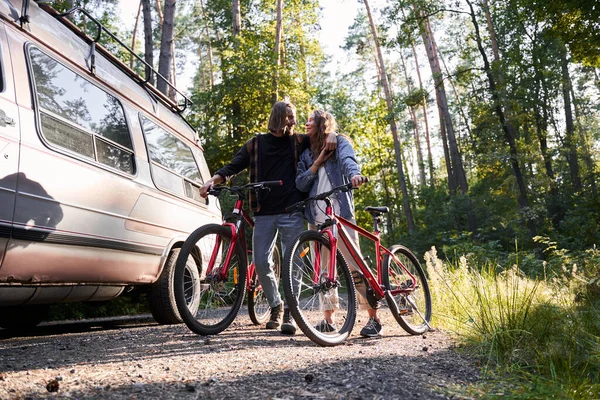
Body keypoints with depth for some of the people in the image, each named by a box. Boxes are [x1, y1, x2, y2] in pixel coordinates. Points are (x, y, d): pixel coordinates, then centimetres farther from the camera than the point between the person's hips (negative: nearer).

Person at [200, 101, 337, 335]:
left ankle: (289, 313, 7)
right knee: (261, 263, -1)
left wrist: (331, 137, -5)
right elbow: (233, 167, 6)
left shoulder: (299, 142, 11)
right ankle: (275, 306, 22)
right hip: (263, 212, 1)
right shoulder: (255, 144, 11)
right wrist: (213, 180, -11)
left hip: (291, 211, -1)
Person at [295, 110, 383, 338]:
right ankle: (328, 319, 15)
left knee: (355, 266, -8)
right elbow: (300, 184, 8)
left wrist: (354, 174, -38)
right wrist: (318, 163, -5)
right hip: (316, 217, 6)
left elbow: (348, 160, -16)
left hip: (340, 214, -5)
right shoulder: (307, 154, 20)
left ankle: (374, 319, 0)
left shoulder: (340, 143, 7)